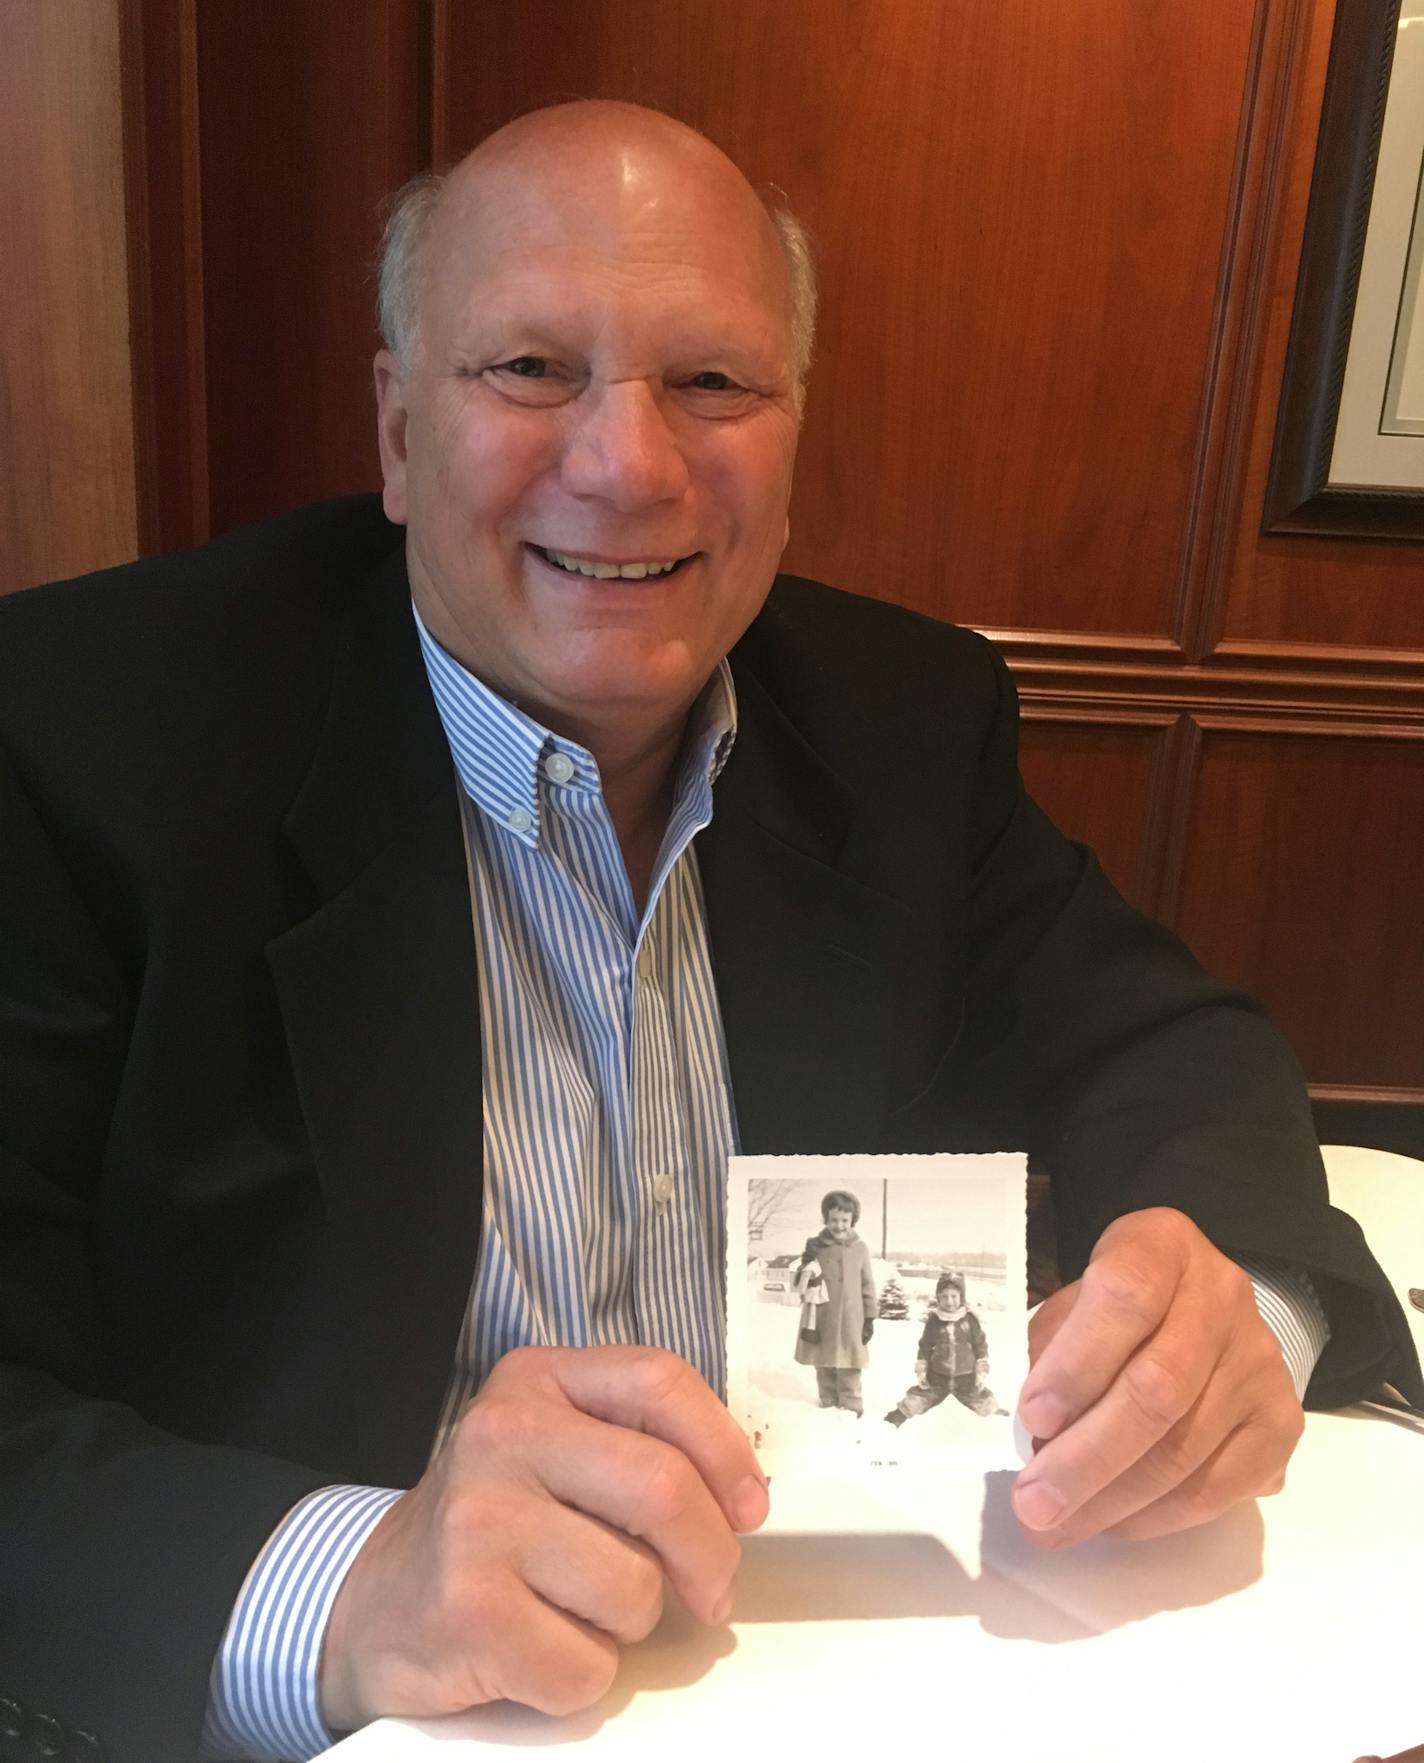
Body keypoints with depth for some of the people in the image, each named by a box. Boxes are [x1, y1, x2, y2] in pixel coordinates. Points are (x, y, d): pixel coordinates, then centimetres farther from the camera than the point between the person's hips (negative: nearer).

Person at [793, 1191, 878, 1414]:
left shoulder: (860, 1249, -1)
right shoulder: (815, 1247, -4)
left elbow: (867, 1285, 5)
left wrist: (870, 1318, 4)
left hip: (850, 1319, -1)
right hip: (821, 1318, 1)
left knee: (848, 1366, 3)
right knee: (824, 1364, 10)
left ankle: (850, 1405, 17)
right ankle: (828, 1402, 26)